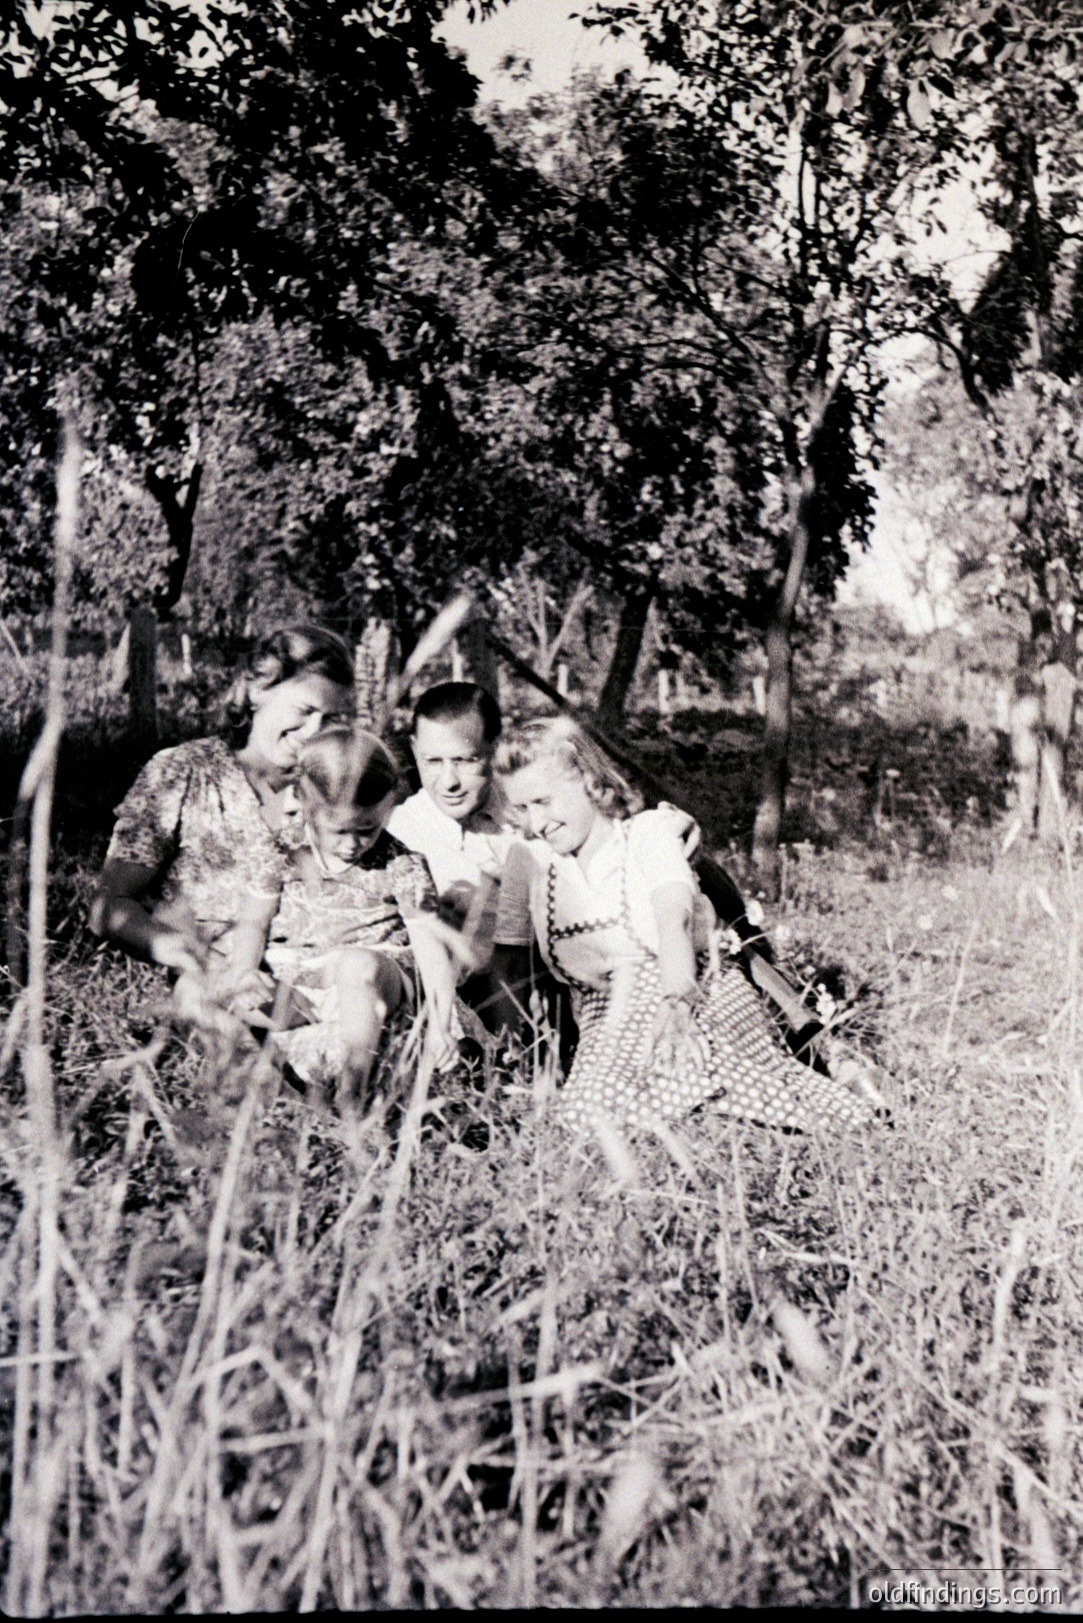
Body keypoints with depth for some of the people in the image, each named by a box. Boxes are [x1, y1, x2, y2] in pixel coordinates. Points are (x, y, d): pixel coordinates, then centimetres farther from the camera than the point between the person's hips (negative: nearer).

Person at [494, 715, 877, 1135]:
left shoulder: (649, 830, 0)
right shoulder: (530, 862, 11)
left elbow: (673, 916, -17)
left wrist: (674, 1006, -33)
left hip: (699, 1004, -1)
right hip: (606, 1029, 1)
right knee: (588, 1110, -25)